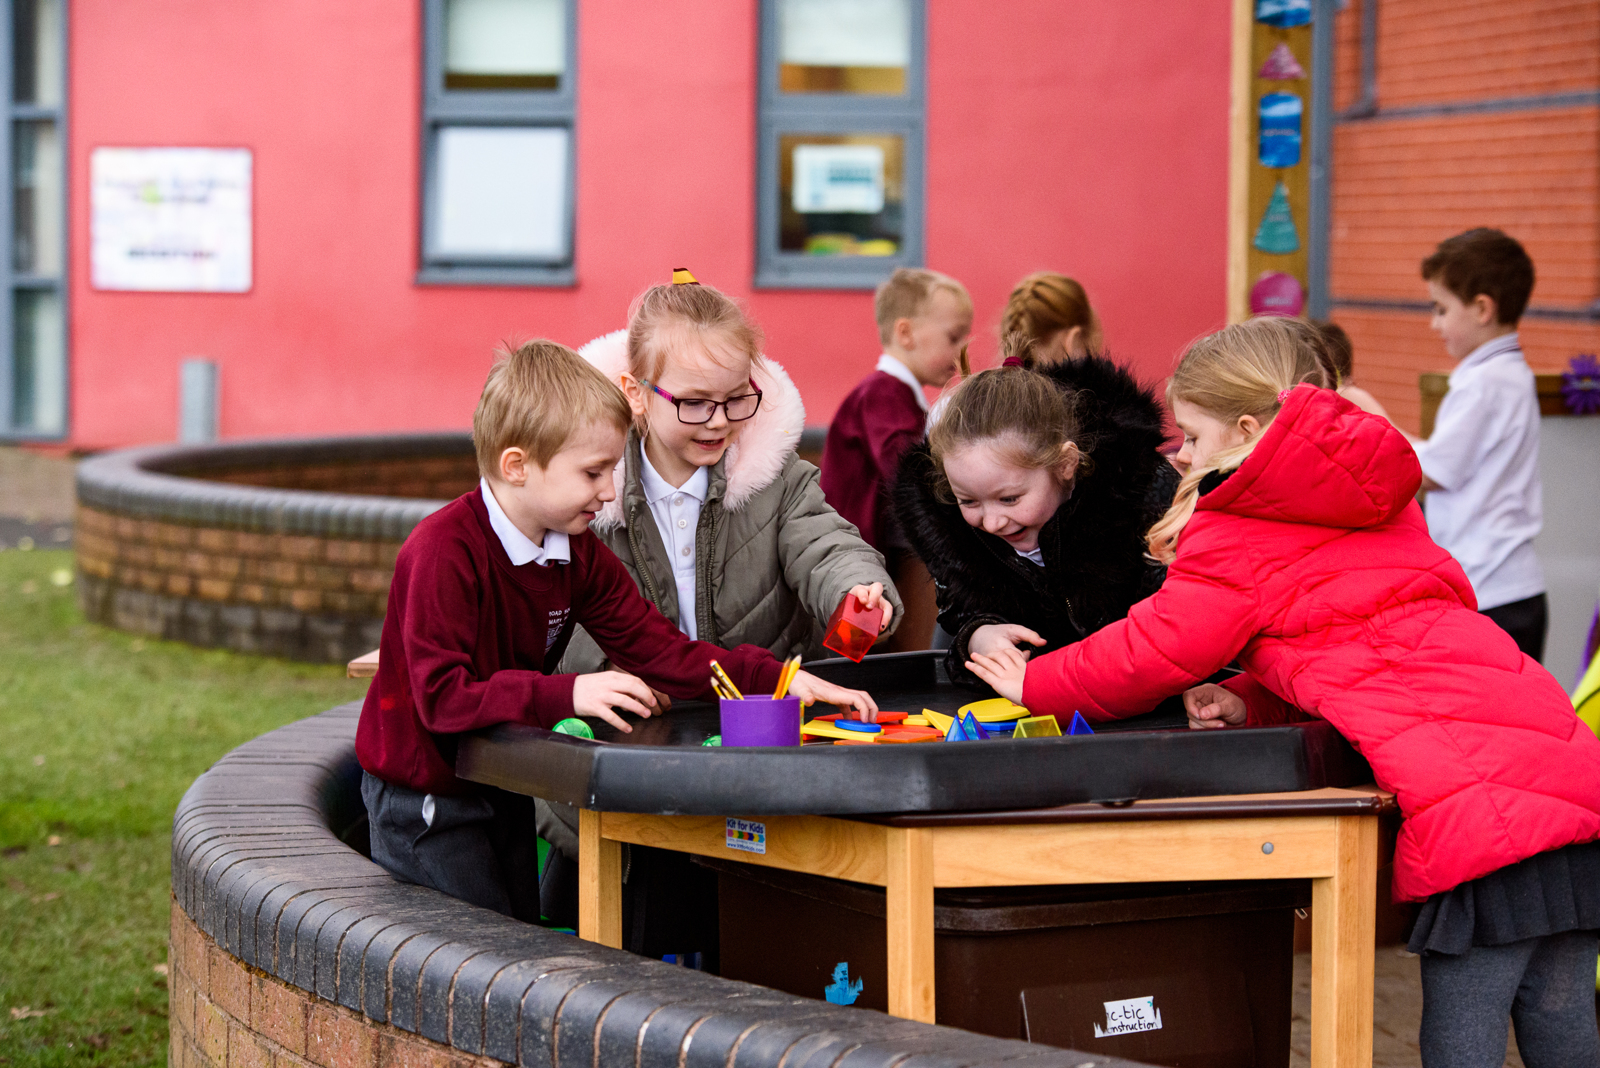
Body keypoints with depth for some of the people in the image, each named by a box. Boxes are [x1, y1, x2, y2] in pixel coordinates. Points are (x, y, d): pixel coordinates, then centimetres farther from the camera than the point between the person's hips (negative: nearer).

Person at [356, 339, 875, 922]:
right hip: (421, 801, -7)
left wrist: (774, 678, -16)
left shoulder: (577, 551, 0)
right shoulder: (443, 552, -25)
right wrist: (568, 694, -41)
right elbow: (442, 696, -33)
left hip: (503, 787, 8)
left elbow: (651, 646, -4)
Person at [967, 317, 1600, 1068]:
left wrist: (1034, 684, 26)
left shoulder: (1237, 540, 2)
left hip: (1468, 802, -8)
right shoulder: (1378, 500, 27)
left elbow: (1148, 657, 10)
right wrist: (1249, 704, 16)